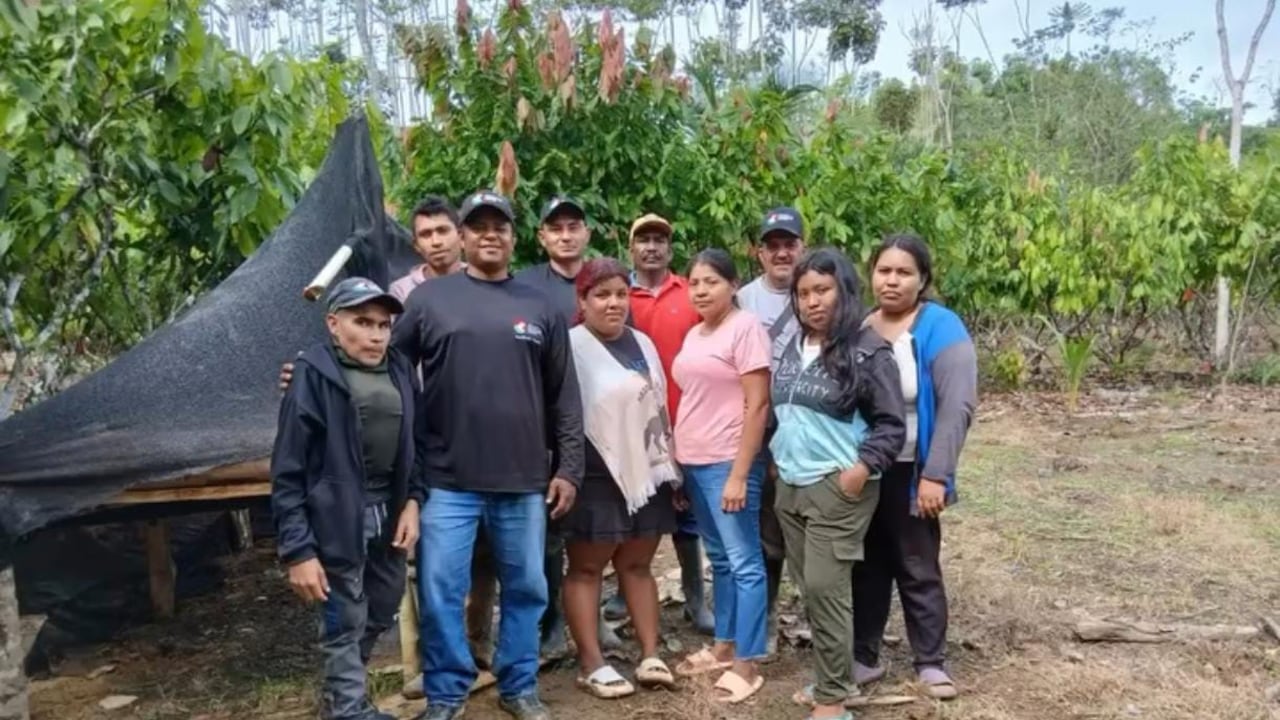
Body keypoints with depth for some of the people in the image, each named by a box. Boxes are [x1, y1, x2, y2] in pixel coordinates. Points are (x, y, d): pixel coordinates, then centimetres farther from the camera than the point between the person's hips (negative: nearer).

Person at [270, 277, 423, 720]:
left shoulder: (399, 371, 5)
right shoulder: (313, 376, -12)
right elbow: (288, 472, -12)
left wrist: (412, 500, -1)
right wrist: (297, 550, -15)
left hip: (389, 513, 7)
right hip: (338, 519, -6)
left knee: (382, 613, 19)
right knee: (345, 626, 3)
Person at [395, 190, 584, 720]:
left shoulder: (540, 309, 7)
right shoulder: (429, 299, 3)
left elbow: (565, 398, 8)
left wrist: (569, 467, 4)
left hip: (525, 482, 2)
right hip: (448, 481, -1)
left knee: (526, 589, 11)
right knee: (440, 591, 3)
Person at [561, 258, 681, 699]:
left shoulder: (642, 344, 11)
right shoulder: (571, 346, -10)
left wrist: (671, 467, 16)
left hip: (645, 471, 6)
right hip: (595, 477, -6)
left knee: (637, 565, 13)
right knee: (587, 568, 5)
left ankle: (650, 657, 19)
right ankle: (592, 665, 12)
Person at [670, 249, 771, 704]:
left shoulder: (745, 328, -10)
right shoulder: (694, 335, 14)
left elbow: (758, 404, -14)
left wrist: (739, 474, -18)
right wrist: (678, 461, 13)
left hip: (728, 463, -8)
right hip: (695, 463, 8)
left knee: (744, 562, -1)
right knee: (719, 559, 16)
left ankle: (747, 665, 6)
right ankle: (724, 647, 27)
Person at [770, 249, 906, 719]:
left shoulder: (868, 352, -10)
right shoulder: (792, 349, 11)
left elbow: (891, 425, -9)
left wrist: (863, 468, -20)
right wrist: (778, 459, 13)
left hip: (837, 488, -7)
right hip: (790, 486, 7)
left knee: (826, 588, -5)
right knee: (809, 587, 13)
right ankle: (832, 679, 28)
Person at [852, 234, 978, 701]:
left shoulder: (940, 328, -10)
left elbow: (957, 406, -16)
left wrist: (935, 475, -19)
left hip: (908, 473, -4)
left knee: (917, 568, 9)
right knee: (866, 566, 13)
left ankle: (931, 662, 24)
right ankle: (863, 657, 26)